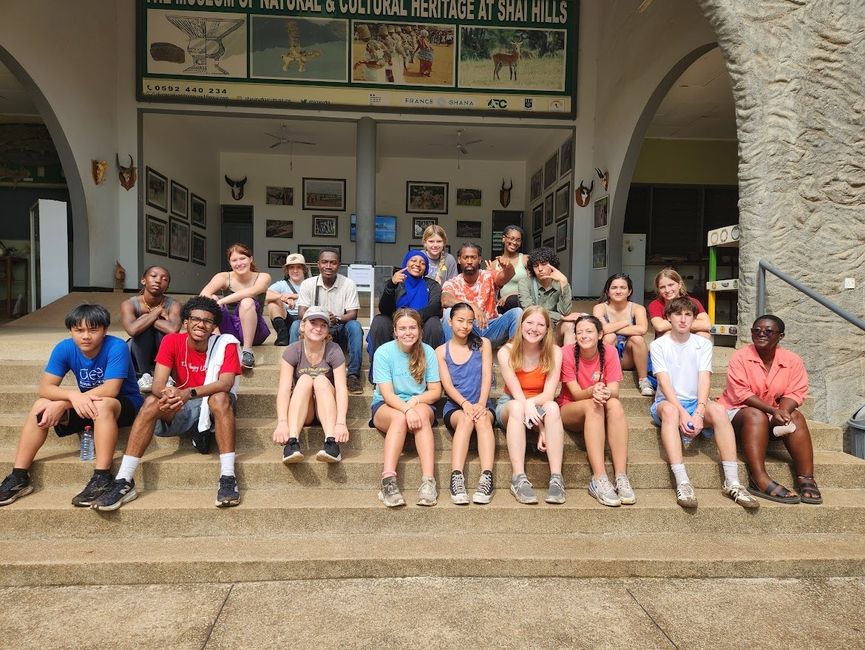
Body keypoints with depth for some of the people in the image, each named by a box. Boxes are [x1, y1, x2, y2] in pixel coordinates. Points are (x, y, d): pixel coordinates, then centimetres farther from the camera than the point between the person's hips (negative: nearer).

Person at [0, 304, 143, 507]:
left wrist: (61, 403, -30)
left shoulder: (116, 347, -24)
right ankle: (19, 476, -5)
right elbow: (44, 388, -14)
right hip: (86, 405, 6)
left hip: (124, 404, -6)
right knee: (40, 406, -13)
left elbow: (110, 390, -31)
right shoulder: (64, 348, -10)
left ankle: (102, 478, -37)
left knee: (102, 404, -37)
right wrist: (73, 395, -36)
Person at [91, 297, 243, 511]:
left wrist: (188, 393, -43)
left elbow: (226, 383, -27)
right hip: (181, 410, 3)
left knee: (220, 398, -35)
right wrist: (167, 394, -41)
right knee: (151, 401, -25)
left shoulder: (226, 344, -13)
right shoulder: (172, 341, -6)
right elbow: (158, 383, -16)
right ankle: (124, 482, -24)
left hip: (214, 408, -2)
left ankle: (228, 479, -36)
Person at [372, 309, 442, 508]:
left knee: (423, 414, -34)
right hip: (386, 406, -1)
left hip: (420, 404, 1)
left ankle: (428, 480, -42)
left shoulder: (427, 352, -2)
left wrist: (416, 400, -21)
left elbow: (436, 391, -1)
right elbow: (387, 394, -15)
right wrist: (407, 410, -34)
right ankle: (388, 482, -43)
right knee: (399, 417, -35)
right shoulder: (384, 352, -8)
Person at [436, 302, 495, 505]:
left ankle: (487, 477, -48)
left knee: (482, 418, -34)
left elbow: (486, 377, 1)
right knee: (466, 418, -35)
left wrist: (481, 404, -16)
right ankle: (456, 478, -47)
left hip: (482, 404, 1)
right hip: (455, 406, 0)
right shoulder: (441, 351, 10)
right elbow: (447, 384, 0)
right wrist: (465, 404, -20)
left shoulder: (483, 344, 12)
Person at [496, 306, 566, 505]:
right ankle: (519, 479, -40)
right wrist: (539, 425, -33)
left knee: (552, 407, -34)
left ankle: (556, 479, -37)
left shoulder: (554, 352, -8)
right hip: (510, 405, -1)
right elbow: (516, 393, -20)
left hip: (540, 405, 1)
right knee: (517, 407, -37)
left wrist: (531, 403, -37)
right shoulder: (506, 352, -11)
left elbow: (549, 393, -16)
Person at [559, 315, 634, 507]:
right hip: (570, 410, -2)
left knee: (614, 404, -31)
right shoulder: (567, 353, -13)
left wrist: (606, 393, -39)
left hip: (601, 412, 2)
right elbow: (576, 394, -17)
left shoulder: (609, 352, -7)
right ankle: (599, 479, -40)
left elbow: (614, 390, -15)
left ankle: (621, 477, -35)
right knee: (592, 405, -34)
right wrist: (592, 391, -39)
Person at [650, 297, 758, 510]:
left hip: (695, 403, 2)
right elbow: (664, 382, -11)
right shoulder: (658, 345, 1)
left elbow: (704, 379, -6)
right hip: (667, 402, -2)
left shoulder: (703, 344, 7)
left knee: (719, 409, -31)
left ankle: (732, 482, -31)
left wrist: (699, 413, -22)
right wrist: (682, 413, -25)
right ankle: (682, 483, -45)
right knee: (670, 410, -37)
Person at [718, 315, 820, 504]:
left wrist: (783, 412, -25)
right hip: (738, 412, -3)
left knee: (796, 416, -25)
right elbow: (741, 393, -17)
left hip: (773, 415, 4)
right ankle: (760, 480, -43)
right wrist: (773, 410, -27)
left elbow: (795, 393, -4)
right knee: (756, 416, -34)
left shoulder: (792, 360, 0)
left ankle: (806, 479, -28)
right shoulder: (740, 357, -10)